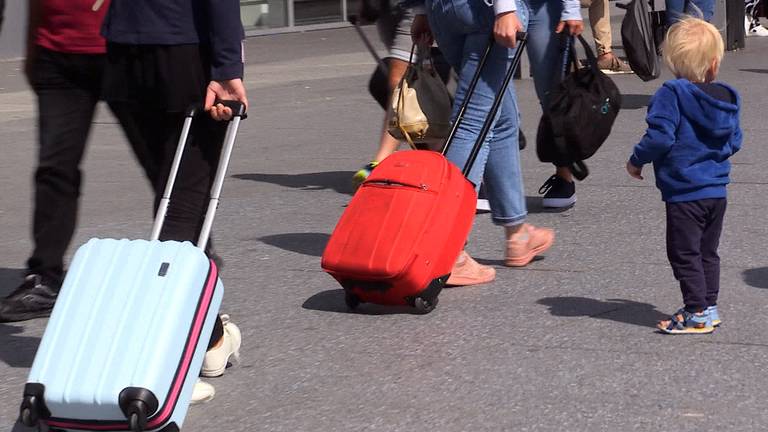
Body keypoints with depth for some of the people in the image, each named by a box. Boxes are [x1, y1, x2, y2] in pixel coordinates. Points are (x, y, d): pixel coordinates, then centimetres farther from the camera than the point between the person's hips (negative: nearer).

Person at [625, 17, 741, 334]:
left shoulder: (672, 94, -15)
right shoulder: (727, 99, 5)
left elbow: (660, 137, -22)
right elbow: (735, 142, 14)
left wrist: (637, 160, -5)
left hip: (685, 193, -7)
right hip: (717, 191, 7)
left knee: (684, 254, 0)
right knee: (708, 253, 17)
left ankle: (697, 314, 0)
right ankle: (709, 307, 21)